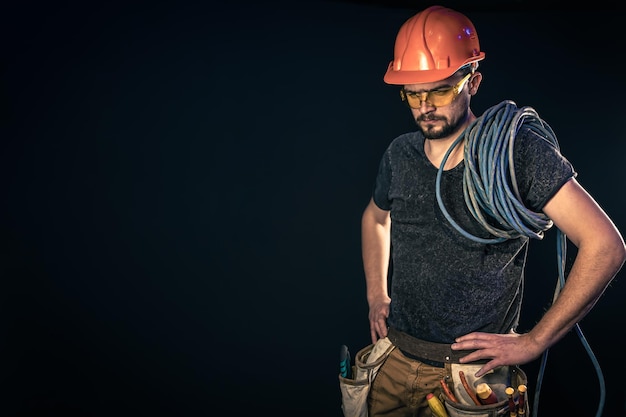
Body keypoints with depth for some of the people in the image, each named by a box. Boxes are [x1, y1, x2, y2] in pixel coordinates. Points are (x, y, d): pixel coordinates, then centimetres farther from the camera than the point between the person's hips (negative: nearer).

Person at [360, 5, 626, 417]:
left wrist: (533, 343, -15)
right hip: (394, 356, 5)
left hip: (471, 366, -4)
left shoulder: (518, 150, -15)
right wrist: (376, 295, 9)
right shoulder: (401, 153, -1)